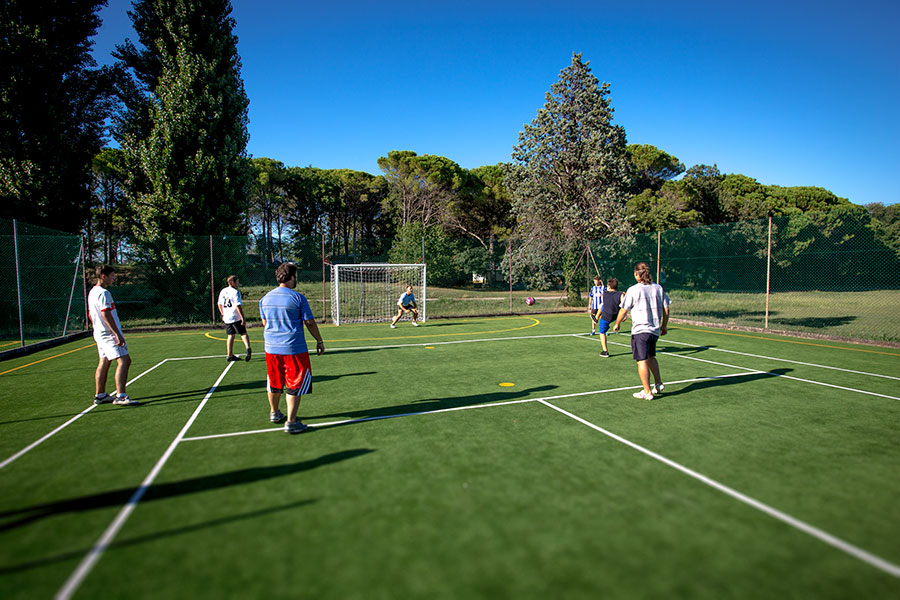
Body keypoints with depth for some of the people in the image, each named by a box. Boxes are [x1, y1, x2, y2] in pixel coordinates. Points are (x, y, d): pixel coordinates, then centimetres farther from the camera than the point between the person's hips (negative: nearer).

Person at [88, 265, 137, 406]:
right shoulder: (103, 293, -16)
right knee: (124, 361, -13)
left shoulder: (92, 292, 15)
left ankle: (100, 395, 21)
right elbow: (106, 315, -22)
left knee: (104, 363, 15)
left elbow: (91, 314, 23)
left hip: (100, 334, 11)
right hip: (109, 334, -11)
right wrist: (118, 334, -22)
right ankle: (120, 396, -18)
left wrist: (96, 330, 30)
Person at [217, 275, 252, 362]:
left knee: (230, 335, 13)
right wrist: (243, 318, -18)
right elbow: (238, 306, -18)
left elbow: (219, 304, 20)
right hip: (236, 317, -6)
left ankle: (229, 355, 15)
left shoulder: (223, 291, 12)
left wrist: (223, 315, 29)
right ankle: (248, 348, -24)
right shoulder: (235, 292, -12)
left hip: (226, 318, 6)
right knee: (243, 333, -2)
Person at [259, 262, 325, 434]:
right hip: (294, 348, -6)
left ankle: (274, 413, 38)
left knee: (274, 382, 20)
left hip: (271, 348, 6)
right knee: (295, 384, 3)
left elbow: (265, 323, 16)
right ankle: (291, 422, 4)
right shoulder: (298, 297, -11)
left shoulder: (265, 299, 6)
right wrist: (319, 341, 4)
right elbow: (310, 322, -7)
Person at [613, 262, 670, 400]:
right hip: (655, 330, 6)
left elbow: (623, 310, -6)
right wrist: (664, 326, 19)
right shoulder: (658, 288, 3)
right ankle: (658, 384, 28)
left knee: (642, 360, 0)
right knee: (651, 356, 26)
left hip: (640, 330, -6)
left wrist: (617, 324, 9)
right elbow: (666, 309, 7)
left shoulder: (633, 290, -12)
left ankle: (647, 392, 3)